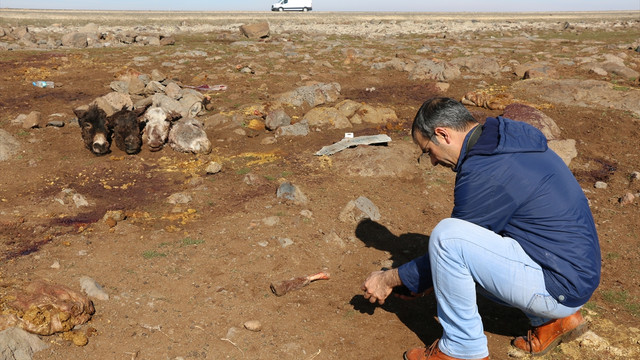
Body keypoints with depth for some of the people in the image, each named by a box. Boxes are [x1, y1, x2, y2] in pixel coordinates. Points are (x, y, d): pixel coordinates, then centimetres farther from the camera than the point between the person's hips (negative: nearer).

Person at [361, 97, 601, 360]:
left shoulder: (485, 173, -22)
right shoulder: (507, 140, 8)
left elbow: (448, 241, -11)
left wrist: (390, 278, 2)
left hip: (561, 287, -10)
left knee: (446, 235, -20)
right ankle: (554, 319, 17)